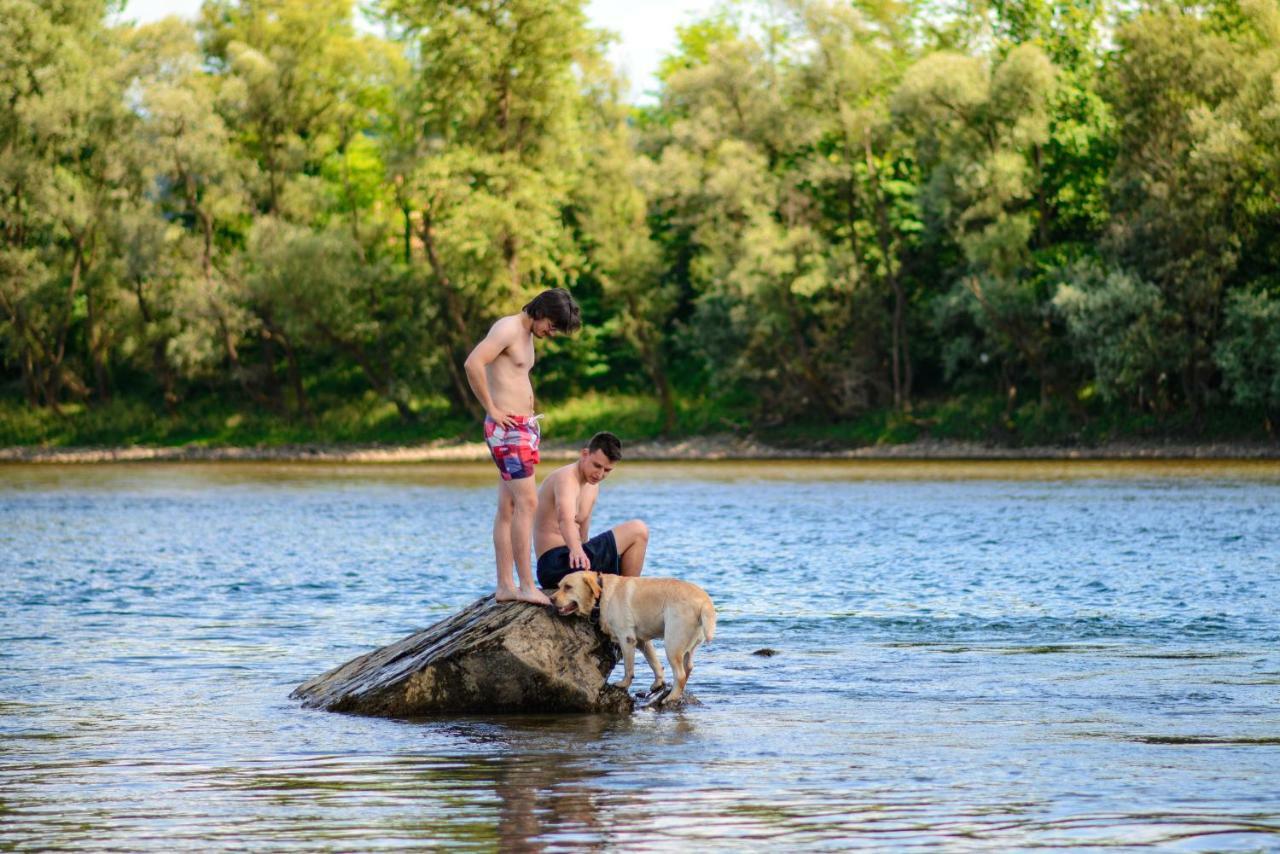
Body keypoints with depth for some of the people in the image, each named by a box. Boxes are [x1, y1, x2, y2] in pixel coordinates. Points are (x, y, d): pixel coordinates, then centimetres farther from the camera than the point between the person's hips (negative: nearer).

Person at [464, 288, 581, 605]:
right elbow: (473, 364, -26)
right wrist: (492, 409, -19)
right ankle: (526, 585, -15)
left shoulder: (527, 335, 19)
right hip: (507, 428, -10)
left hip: (524, 427, 10)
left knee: (508, 509, 8)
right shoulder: (508, 328, -12)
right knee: (526, 503, -14)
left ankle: (505, 586, 8)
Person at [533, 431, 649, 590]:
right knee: (638, 530, -14)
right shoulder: (566, 478, -16)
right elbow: (565, 519, -37)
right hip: (556, 562, -10)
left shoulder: (592, 487, 16)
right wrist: (576, 550, -55)